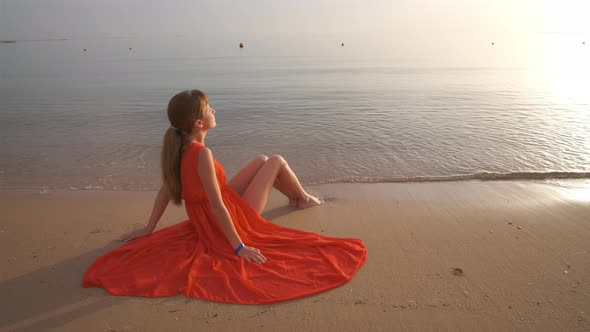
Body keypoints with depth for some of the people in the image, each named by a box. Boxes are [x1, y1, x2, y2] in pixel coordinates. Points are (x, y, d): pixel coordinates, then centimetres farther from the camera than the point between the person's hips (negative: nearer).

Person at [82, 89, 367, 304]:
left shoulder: (178, 147, -7)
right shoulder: (202, 154, -32)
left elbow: (166, 189, 1)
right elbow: (217, 206, -30)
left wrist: (149, 228, 10)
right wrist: (239, 247, -24)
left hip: (205, 219, 8)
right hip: (232, 218, -8)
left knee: (262, 161, 23)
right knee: (277, 161, 6)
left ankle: (296, 197, 43)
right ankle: (303, 199, 34)